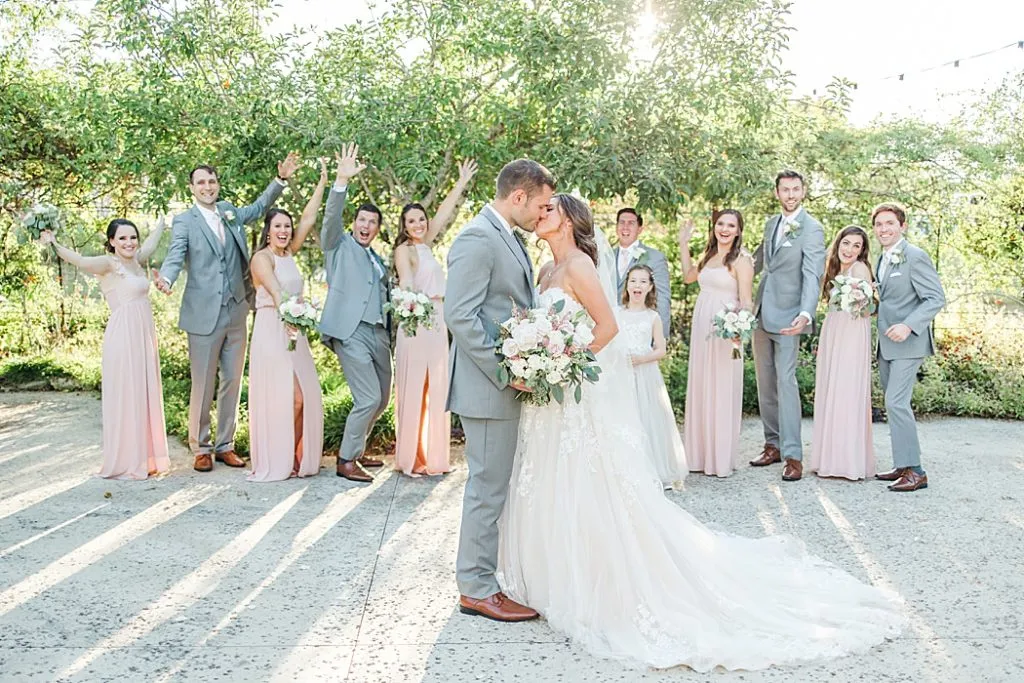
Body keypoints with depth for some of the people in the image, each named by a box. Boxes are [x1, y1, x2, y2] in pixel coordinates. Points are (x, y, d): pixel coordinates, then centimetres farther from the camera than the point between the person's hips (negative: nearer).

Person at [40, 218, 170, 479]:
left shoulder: (136, 260, 12)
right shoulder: (108, 264, -9)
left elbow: (152, 242, 32)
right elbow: (81, 260, -28)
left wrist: (163, 220, 44)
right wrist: (53, 245, -43)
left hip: (144, 336, 8)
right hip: (124, 338, -8)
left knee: (145, 395, 13)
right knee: (125, 397, -1)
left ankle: (145, 458, 24)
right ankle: (124, 464, 8)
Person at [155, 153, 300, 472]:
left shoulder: (230, 212, 13)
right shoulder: (184, 222, -3)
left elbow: (258, 208, 30)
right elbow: (175, 257, -15)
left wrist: (281, 179, 20)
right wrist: (166, 279, -37)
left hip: (236, 313, 5)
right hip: (204, 315, -5)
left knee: (232, 382, 10)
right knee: (202, 385, 2)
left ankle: (225, 445, 21)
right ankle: (201, 448, 15)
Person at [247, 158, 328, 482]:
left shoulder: (288, 253, 14)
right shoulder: (262, 257, -7)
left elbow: (309, 219, 13)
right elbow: (275, 290, -24)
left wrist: (323, 182, 12)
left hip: (294, 332, 7)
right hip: (272, 331, -7)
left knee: (305, 398, 4)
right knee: (284, 399, -7)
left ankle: (296, 459, 14)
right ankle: (275, 463, 3)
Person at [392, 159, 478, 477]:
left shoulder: (425, 246, 16)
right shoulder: (404, 249, -4)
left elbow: (444, 212, 24)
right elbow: (406, 285, -20)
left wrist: (463, 182, 30)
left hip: (437, 324, 8)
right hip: (416, 325, -8)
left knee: (437, 390, 8)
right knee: (413, 390, -4)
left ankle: (433, 456, 14)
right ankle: (410, 458, 3)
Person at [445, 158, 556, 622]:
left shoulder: (507, 237, 16)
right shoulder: (477, 239, -16)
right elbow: (460, 317, -22)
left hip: (509, 383, 10)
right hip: (488, 388, -10)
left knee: (495, 484, 17)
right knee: (488, 487, 0)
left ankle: (481, 576, 30)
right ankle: (476, 589, 14)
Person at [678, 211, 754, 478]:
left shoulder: (741, 259, -7)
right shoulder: (709, 255, 13)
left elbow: (746, 301, -11)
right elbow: (688, 276, 29)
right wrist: (683, 244, 22)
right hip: (701, 327, 7)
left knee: (722, 392, 0)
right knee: (700, 390, 11)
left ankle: (722, 457, 12)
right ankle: (701, 453, 22)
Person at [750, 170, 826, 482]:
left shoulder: (812, 228, -11)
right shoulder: (771, 223, 12)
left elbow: (812, 275, -21)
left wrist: (806, 314, -35)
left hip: (788, 317, -7)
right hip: (762, 314, 7)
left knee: (785, 381, -12)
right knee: (765, 383, 10)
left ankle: (793, 455, -8)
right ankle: (773, 445, 20)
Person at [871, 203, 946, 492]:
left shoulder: (915, 257, -11)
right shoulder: (882, 260, 15)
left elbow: (936, 298, -16)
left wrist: (908, 326, -26)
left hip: (908, 343, -9)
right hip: (886, 344, 9)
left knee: (896, 402, -14)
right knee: (894, 404, 12)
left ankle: (914, 470, -7)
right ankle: (902, 465, 21)